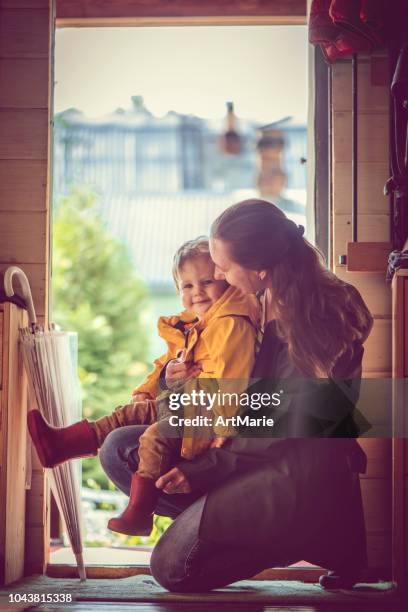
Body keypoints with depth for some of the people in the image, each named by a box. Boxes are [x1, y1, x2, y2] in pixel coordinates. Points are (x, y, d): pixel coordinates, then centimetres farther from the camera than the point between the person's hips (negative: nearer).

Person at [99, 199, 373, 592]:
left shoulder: (318, 319, -20)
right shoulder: (252, 306, 5)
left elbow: (297, 437, -19)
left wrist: (205, 467, -18)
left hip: (304, 475, -8)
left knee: (173, 567, -15)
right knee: (119, 449, -1)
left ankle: (327, 544, -1)